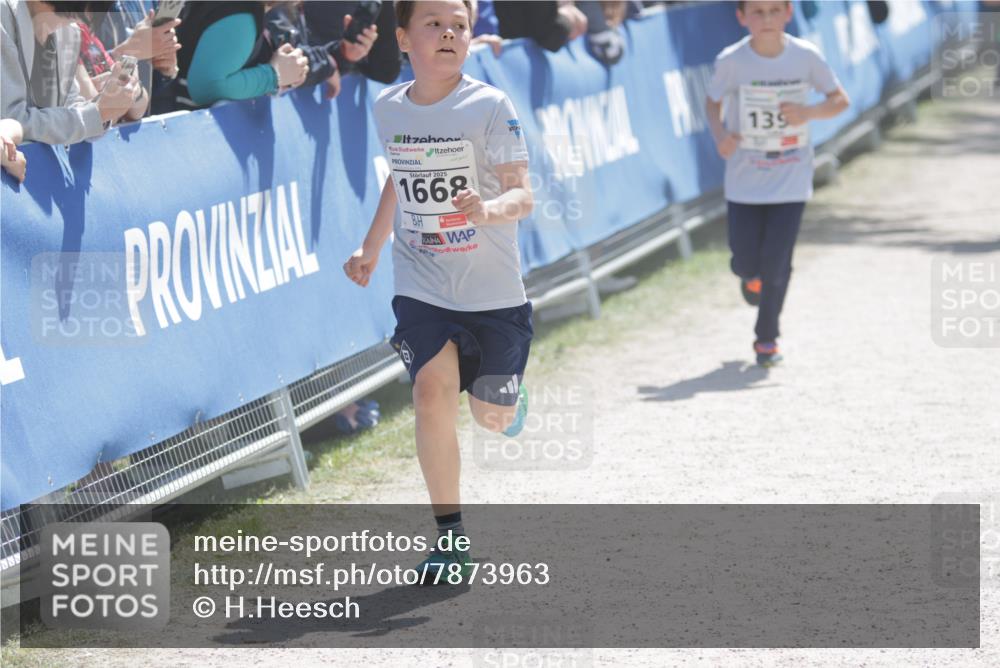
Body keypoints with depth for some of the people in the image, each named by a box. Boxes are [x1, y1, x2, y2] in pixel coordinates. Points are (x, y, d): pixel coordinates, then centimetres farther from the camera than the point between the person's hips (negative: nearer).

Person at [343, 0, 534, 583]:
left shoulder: (490, 107, -13)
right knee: (433, 393, -18)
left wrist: (489, 210, -38)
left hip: (493, 291, -2)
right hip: (421, 289, 2)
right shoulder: (388, 109, 1)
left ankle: (506, 394, 49)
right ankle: (449, 535, -8)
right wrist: (372, 248, 23)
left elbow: (523, 195, -17)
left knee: (493, 418, 9)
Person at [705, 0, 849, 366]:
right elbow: (713, 101, 4)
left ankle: (767, 337, 14)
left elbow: (840, 99, 1)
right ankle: (750, 275, 46)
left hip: (791, 181, 0)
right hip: (744, 181, 0)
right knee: (745, 261, 6)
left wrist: (809, 113, -19)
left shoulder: (806, 56, -10)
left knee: (777, 263, -5)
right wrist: (720, 135, -16)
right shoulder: (731, 60, -12)